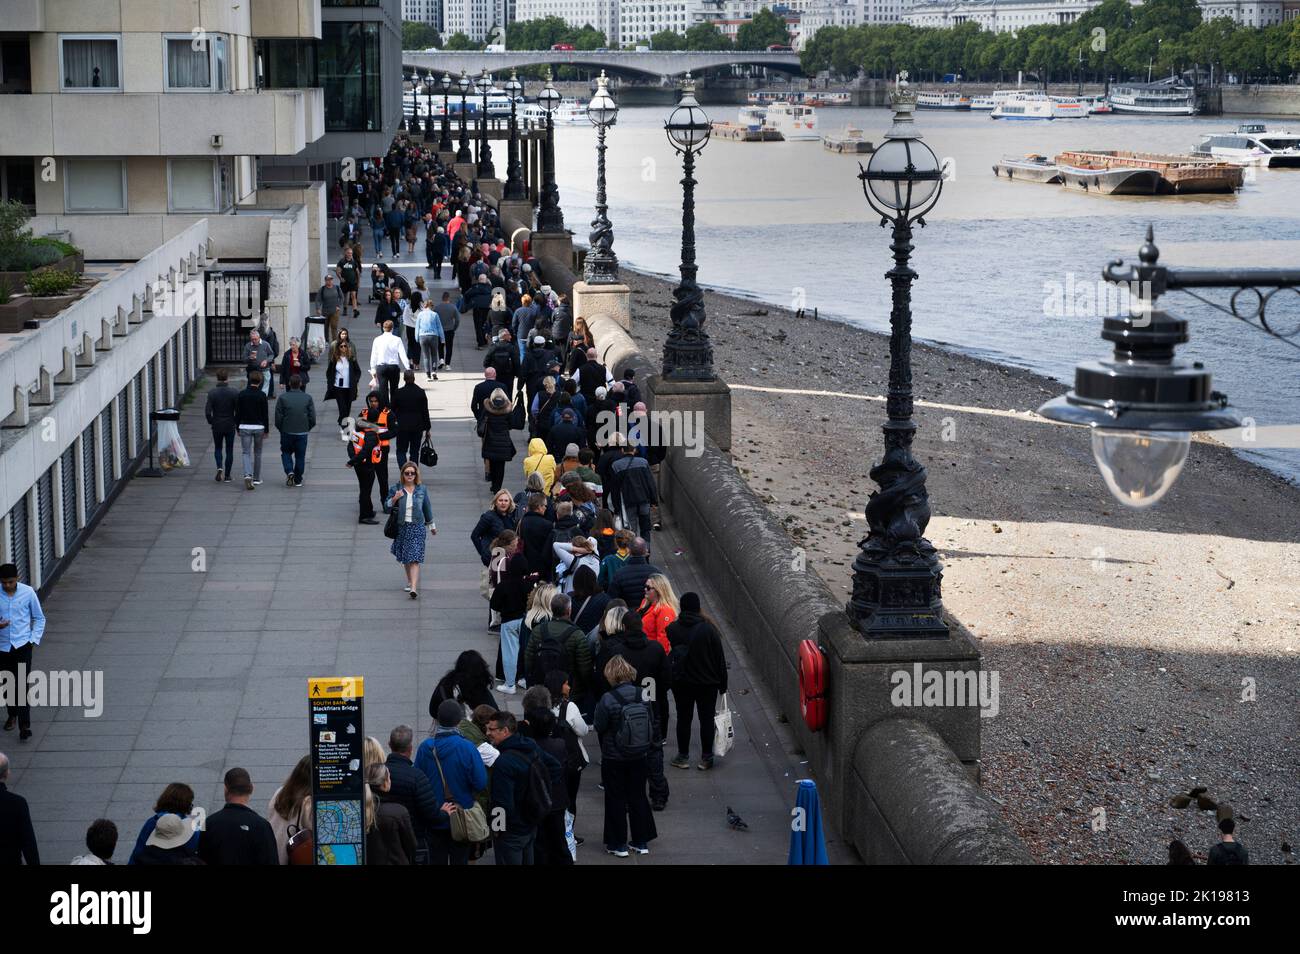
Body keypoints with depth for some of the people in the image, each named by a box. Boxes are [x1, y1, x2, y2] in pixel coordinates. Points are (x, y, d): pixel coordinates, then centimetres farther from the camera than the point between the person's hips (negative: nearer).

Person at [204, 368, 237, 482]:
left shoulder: (212, 393, -9)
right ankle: (227, 475, 12)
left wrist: (211, 422, 4)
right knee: (229, 450, 11)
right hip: (230, 425, 0)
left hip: (217, 426, 0)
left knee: (218, 448, 17)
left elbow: (207, 411, -12)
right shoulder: (233, 392, -9)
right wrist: (236, 422, 6)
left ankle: (219, 468, -7)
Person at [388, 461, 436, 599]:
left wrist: (431, 525, 22)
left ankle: (414, 588, -20)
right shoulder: (396, 489, 0)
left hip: (417, 527, -2)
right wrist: (395, 499, -17)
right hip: (401, 526, 2)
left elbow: (427, 507, 12)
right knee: (405, 558, 15)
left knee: (415, 559, -12)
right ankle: (409, 581, 37)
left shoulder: (421, 489, 1)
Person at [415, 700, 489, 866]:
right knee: (459, 859, 11)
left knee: (436, 860, 13)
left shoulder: (425, 748, -10)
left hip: (434, 819, 2)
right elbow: (481, 783, -17)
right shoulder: (467, 747, -19)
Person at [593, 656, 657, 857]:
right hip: (639, 756, 4)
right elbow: (651, 723, -2)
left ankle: (618, 844, 14)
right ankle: (641, 841, 23)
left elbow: (599, 727, -13)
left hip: (614, 758, -4)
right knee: (638, 796, 16)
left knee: (616, 799, 8)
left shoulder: (608, 700, -21)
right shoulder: (641, 696, -9)